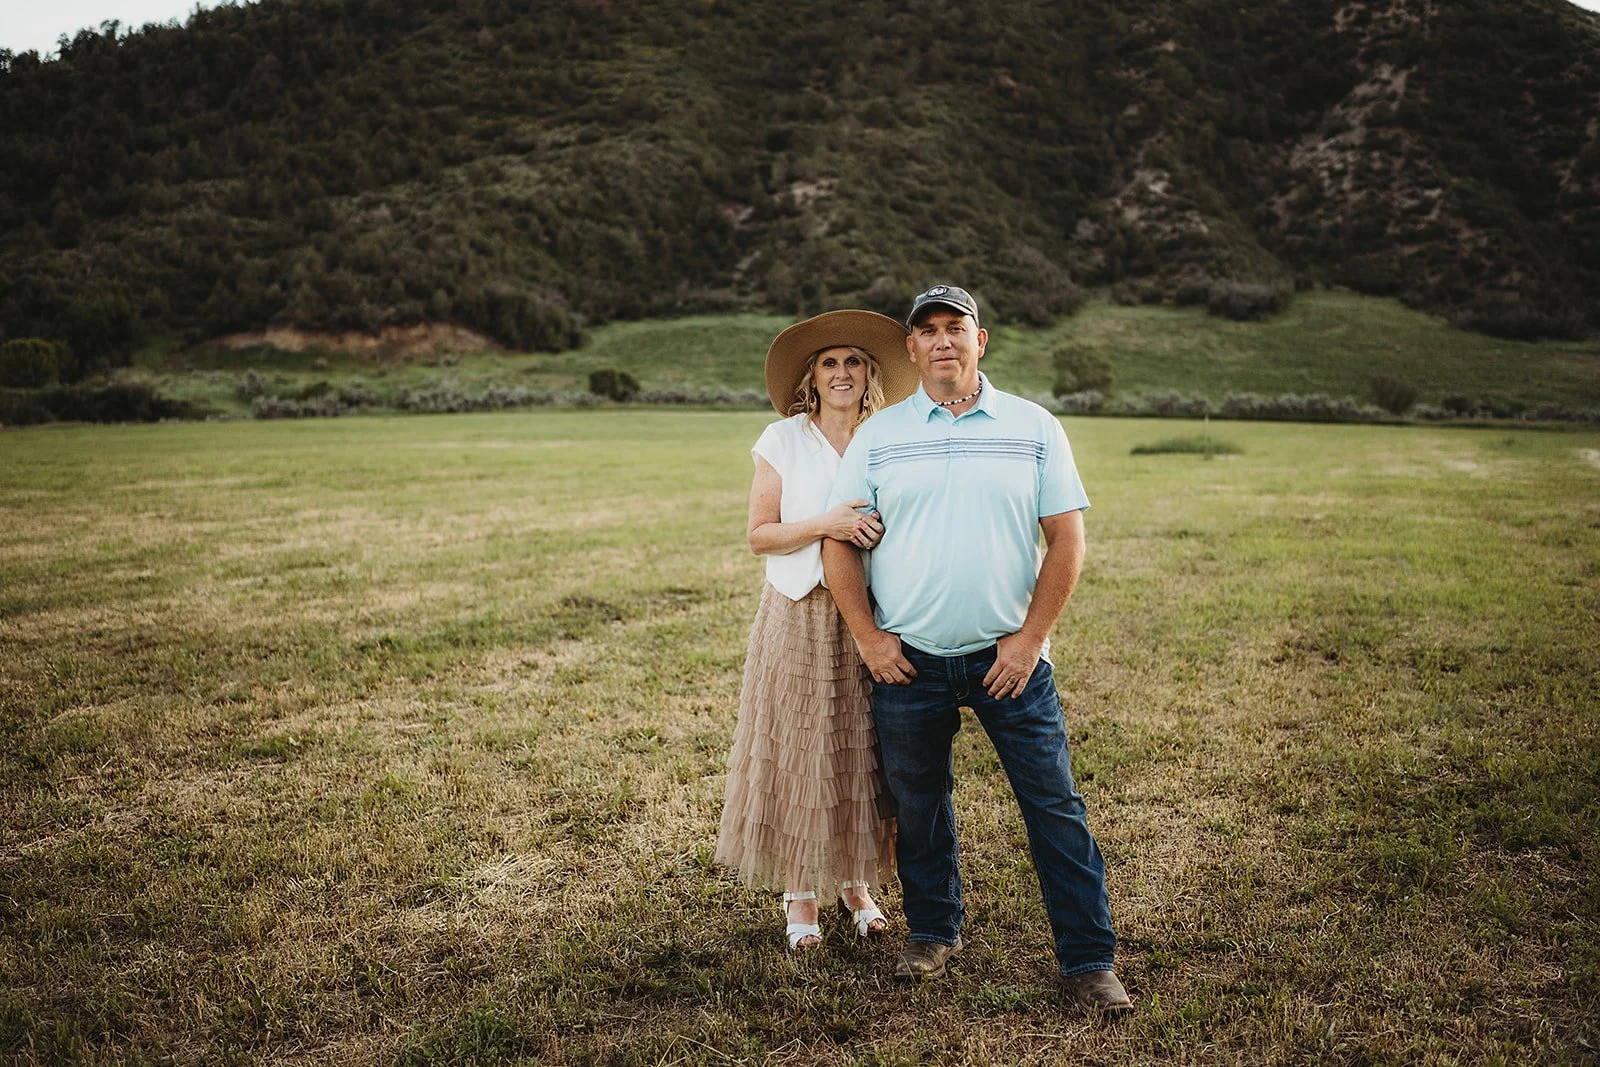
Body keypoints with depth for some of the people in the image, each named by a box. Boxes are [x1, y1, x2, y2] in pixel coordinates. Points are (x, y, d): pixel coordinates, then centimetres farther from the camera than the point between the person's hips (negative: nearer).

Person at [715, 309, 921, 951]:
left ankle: (857, 882, 24)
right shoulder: (782, 441, 0)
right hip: (798, 617, -2)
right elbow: (758, 535, -3)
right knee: (798, 752, 1)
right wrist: (823, 525, -17)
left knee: (864, 754, 5)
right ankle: (799, 893, 16)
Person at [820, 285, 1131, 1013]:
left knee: (1055, 805, 0)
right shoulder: (877, 436, 5)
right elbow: (839, 542, 5)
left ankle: (1088, 959, 11)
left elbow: (1067, 541, 0)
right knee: (918, 806, 13)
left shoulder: (1034, 428, 3)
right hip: (907, 660, 1)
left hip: (1009, 656, -1)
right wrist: (867, 638, -3)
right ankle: (934, 933, 32)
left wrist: (1030, 639, -6)